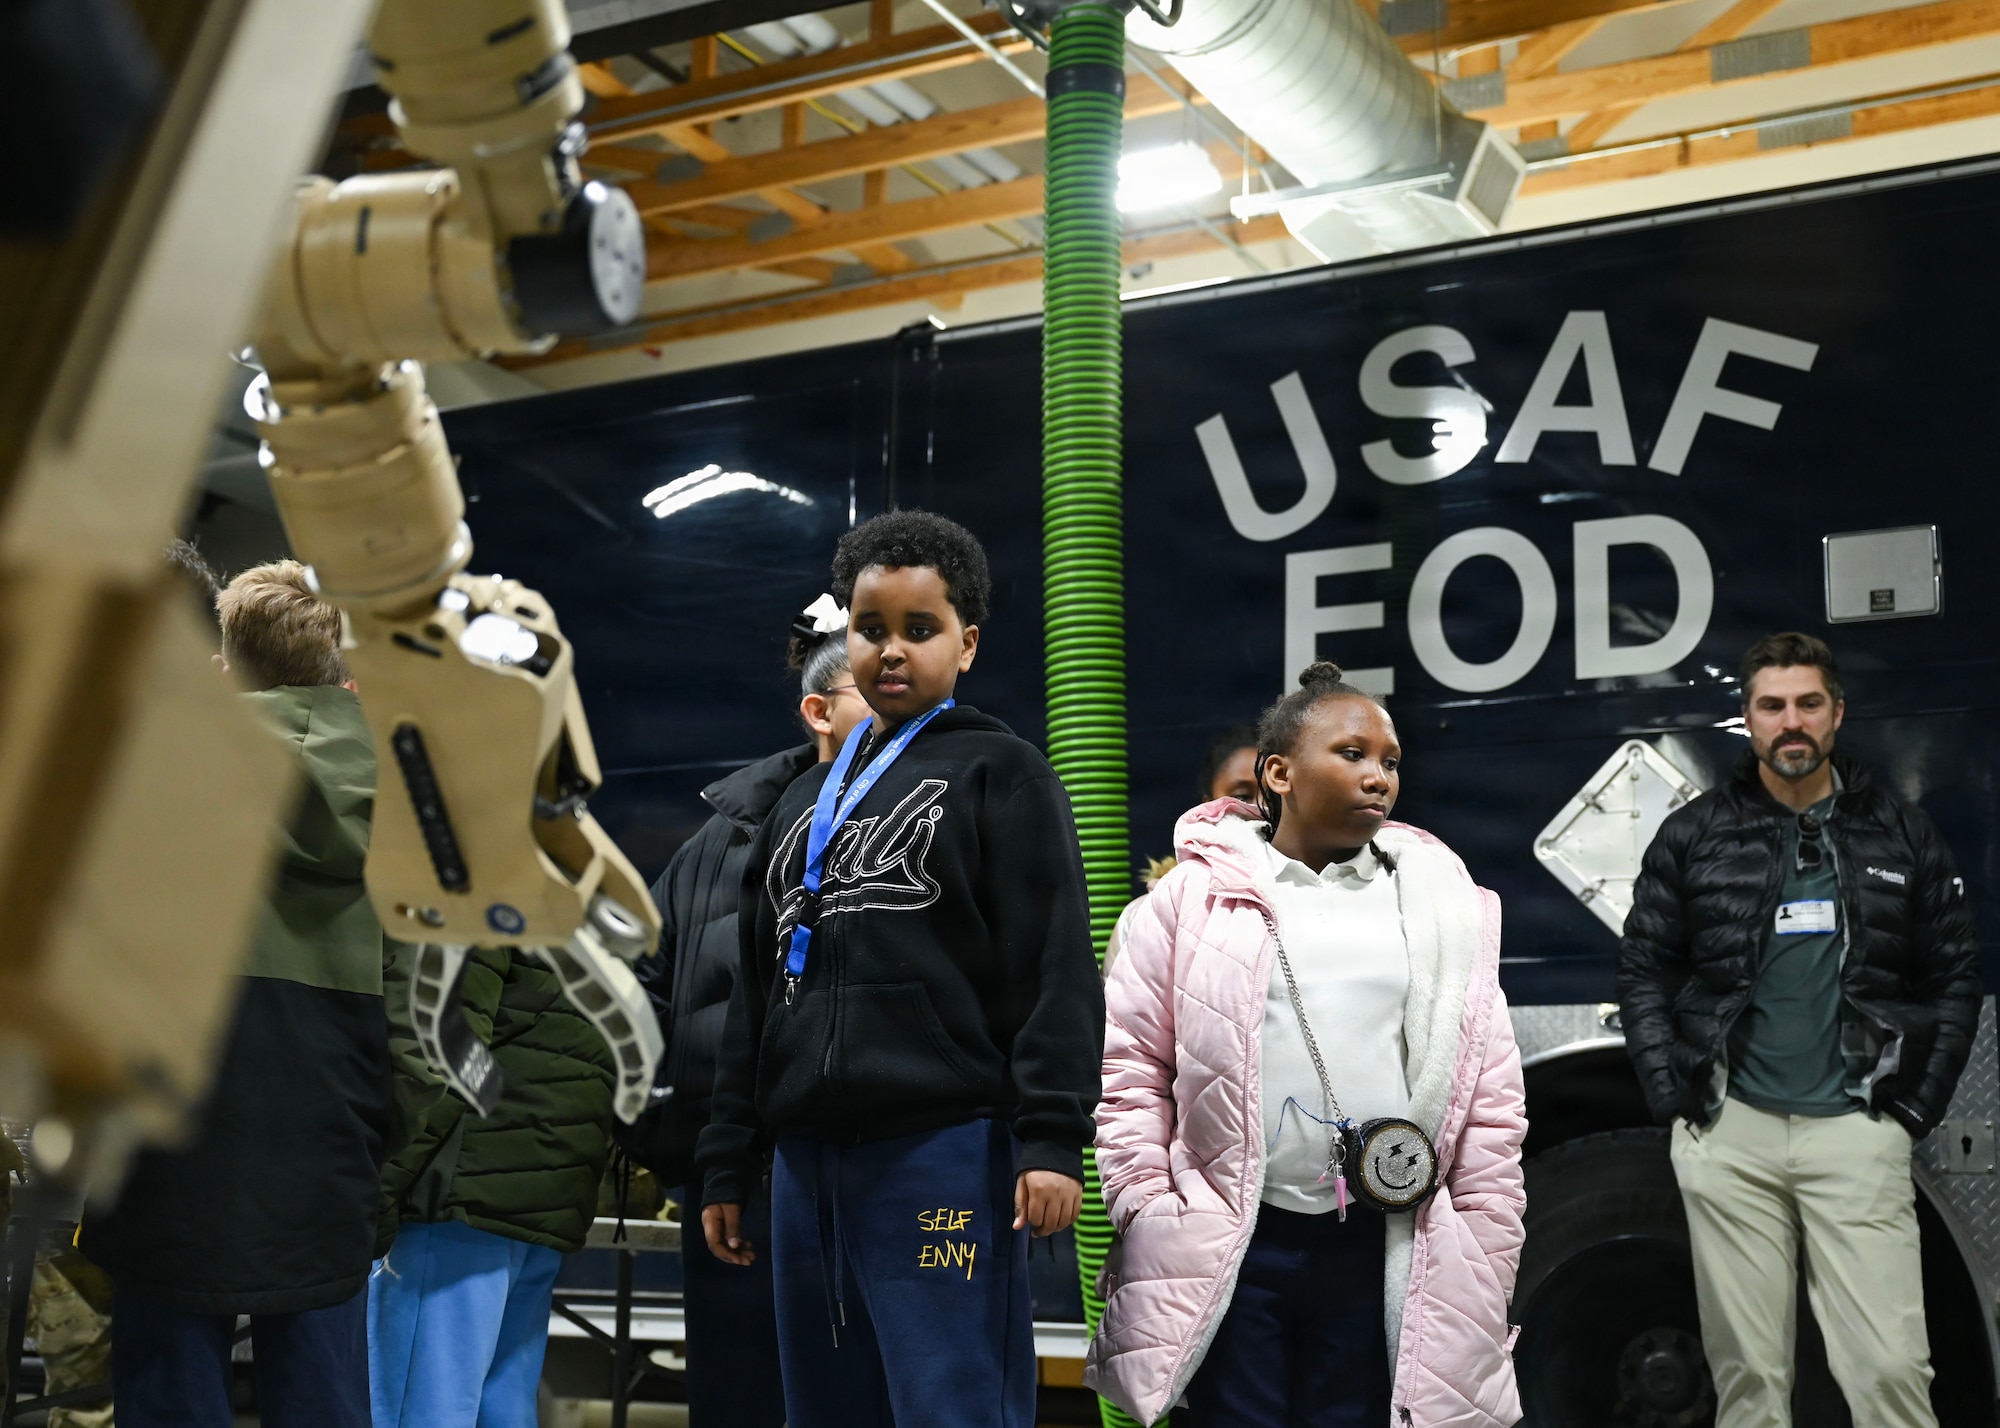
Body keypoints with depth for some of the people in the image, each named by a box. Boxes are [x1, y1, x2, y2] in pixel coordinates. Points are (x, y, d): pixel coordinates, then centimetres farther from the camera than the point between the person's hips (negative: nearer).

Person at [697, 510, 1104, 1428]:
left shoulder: (1000, 772, 2)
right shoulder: (804, 800, 21)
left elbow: (1056, 968, -7)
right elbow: (757, 991, 22)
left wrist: (1051, 1139, -17)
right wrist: (726, 1163, 18)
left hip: (946, 1148, -6)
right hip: (807, 1159, 7)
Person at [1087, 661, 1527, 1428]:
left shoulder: (1441, 903, 7)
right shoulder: (1195, 896, 1)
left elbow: (1491, 1097, 8)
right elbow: (1130, 1064, 3)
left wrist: (1482, 1263, 4)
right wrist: (1148, 1216, -4)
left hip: (1384, 1250, 2)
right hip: (1230, 1249, -2)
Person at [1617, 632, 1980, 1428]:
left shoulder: (1903, 836, 8)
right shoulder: (1692, 837, 6)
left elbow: (1954, 979, 10)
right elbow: (1643, 973, 8)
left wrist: (1918, 1106, 1)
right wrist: (1675, 1099, -1)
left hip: (1856, 1127, 0)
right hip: (1729, 1132, 0)